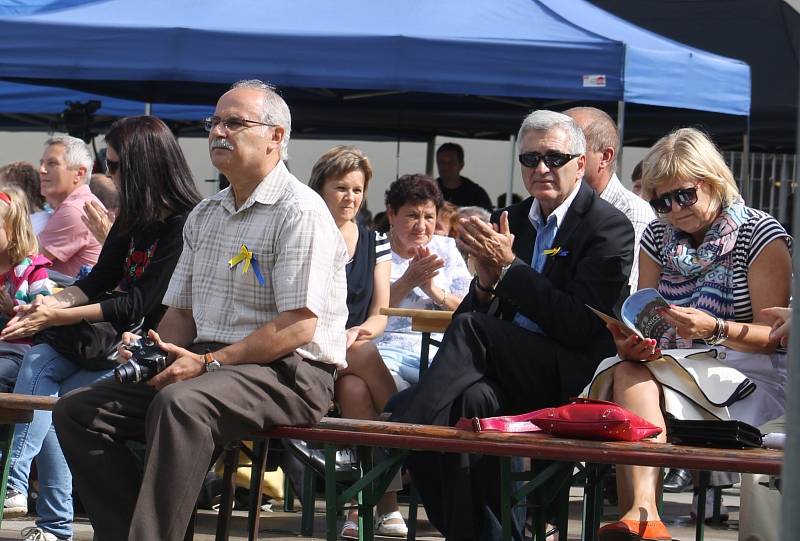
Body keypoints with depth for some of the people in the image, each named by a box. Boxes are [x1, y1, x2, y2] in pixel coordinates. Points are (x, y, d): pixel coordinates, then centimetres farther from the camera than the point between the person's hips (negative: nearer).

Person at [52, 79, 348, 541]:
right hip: (206, 367, 9)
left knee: (179, 405, -38)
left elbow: (298, 327, -17)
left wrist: (209, 363, -20)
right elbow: (181, 311, 23)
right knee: (77, 411, -8)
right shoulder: (204, 216, 20)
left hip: (288, 373, -9)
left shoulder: (300, 212, -8)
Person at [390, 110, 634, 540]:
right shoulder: (510, 222, 16)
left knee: (471, 329, -27)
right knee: (473, 396, -30)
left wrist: (509, 267, -14)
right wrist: (486, 281, -8)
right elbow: (476, 312, 15)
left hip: (572, 382, -5)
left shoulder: (610, 227, -3)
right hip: (514, 374, 5)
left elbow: (579, 326, -13)